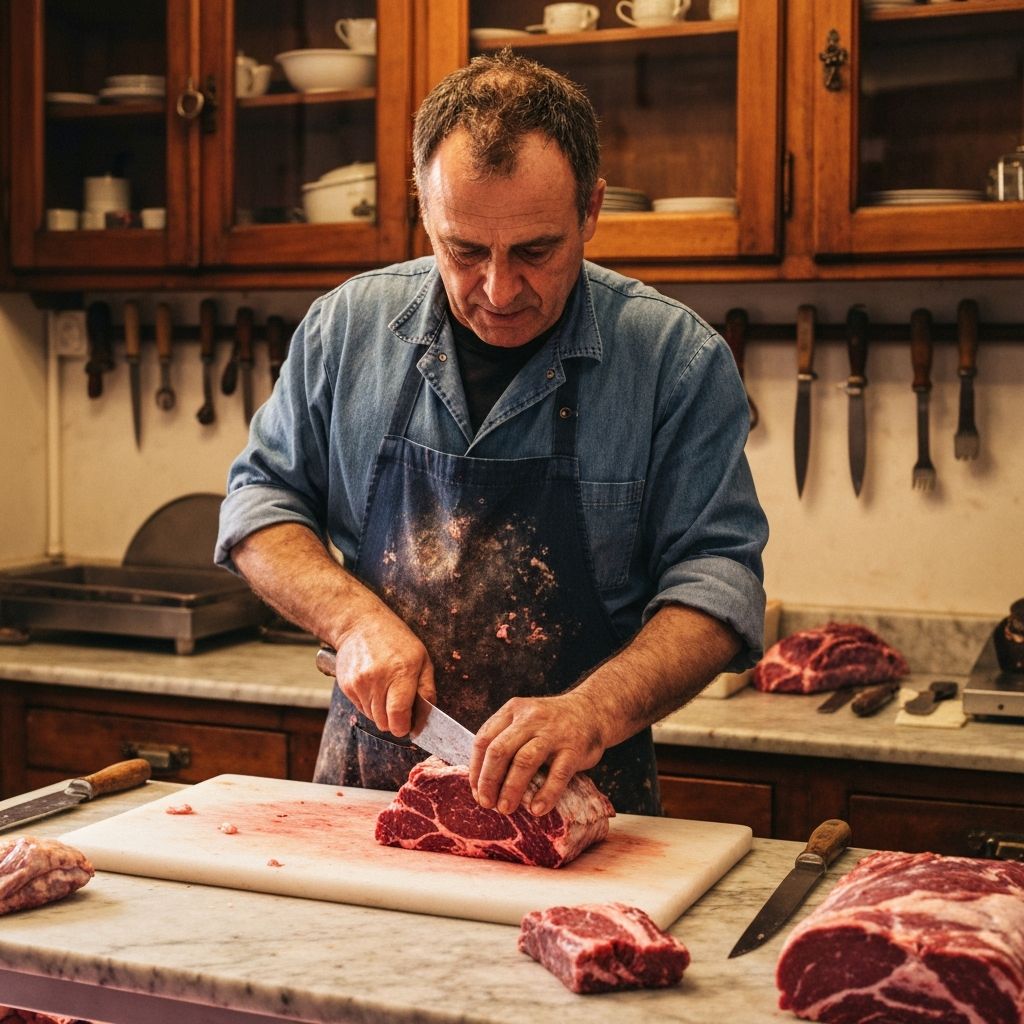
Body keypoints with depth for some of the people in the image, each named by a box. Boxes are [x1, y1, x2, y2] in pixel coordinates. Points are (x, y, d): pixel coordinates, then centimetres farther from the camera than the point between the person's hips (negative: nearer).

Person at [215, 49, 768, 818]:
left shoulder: (677, 357, -8)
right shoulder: (348, 323, 0)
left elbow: (715, 575, -9)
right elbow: (259, 499, 9)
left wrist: (595, 710, -27)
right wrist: (354, 617, -11)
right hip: (366, 789, 0)